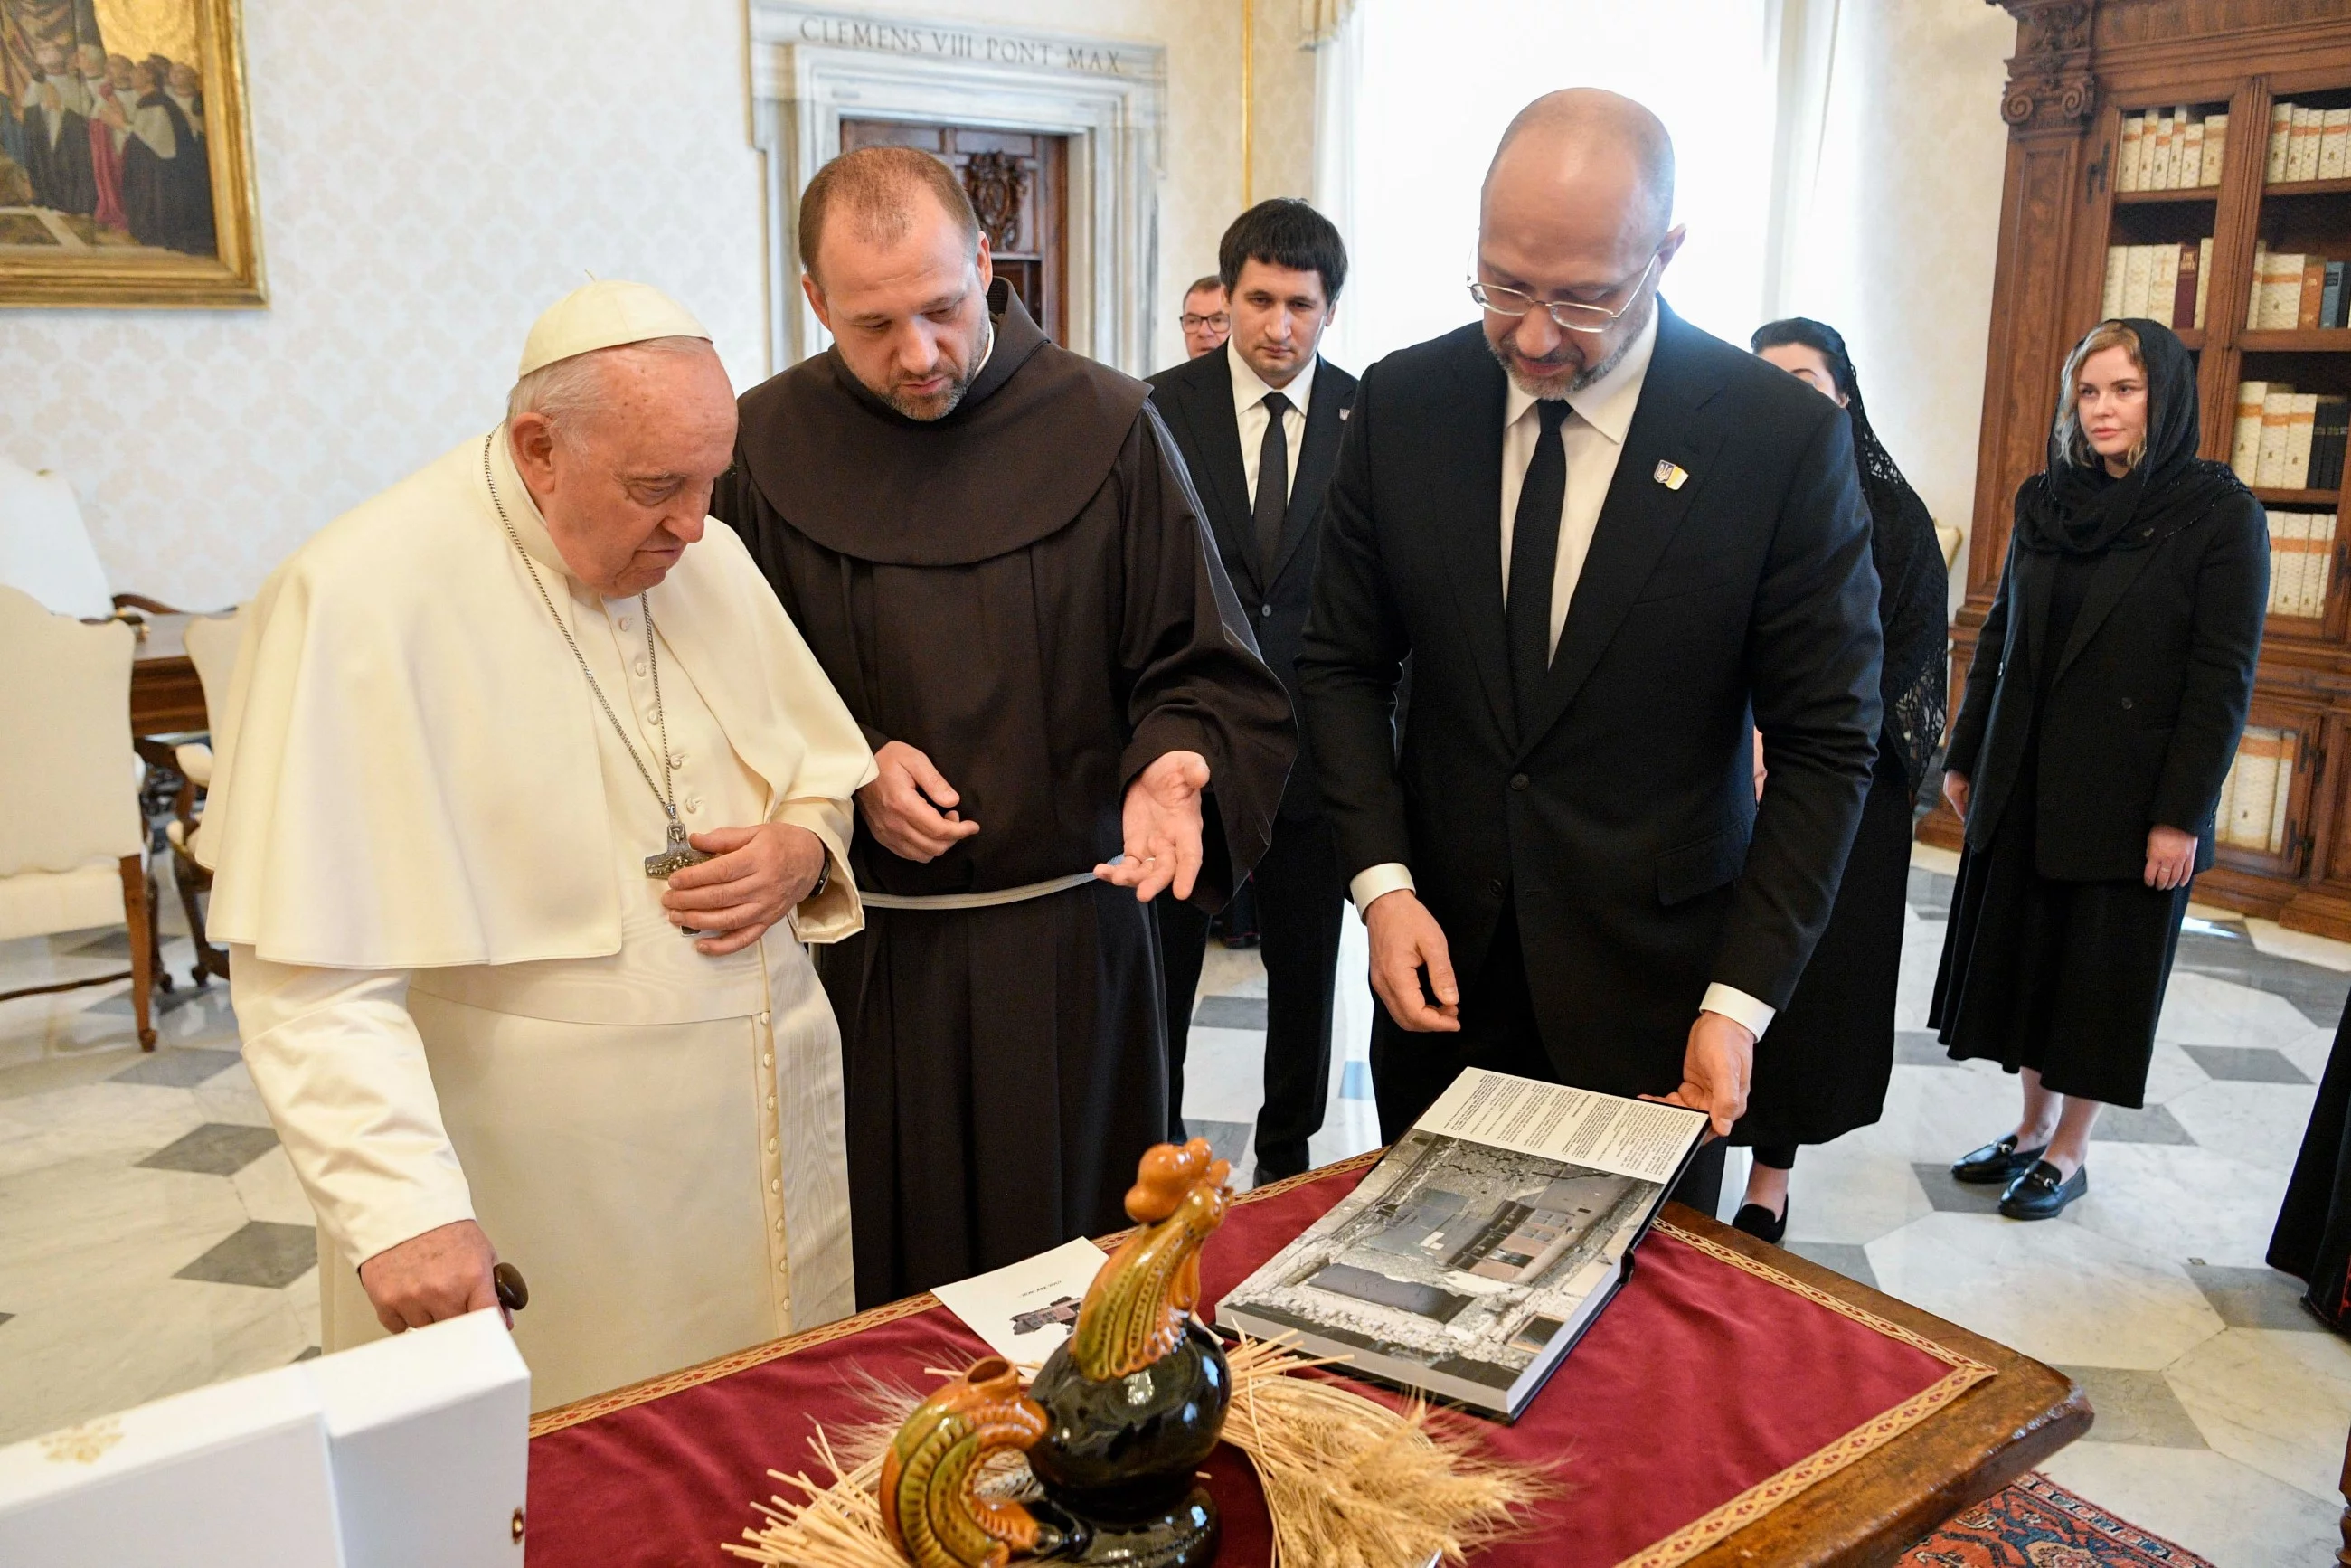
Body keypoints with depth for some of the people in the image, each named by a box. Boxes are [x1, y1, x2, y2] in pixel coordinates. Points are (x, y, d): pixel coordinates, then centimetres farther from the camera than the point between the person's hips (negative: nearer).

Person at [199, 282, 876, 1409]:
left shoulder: (708, 558, 3)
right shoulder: (360, 597, -17)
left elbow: (825, 765, 16)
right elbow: (313, 970, -19)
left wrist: (804, 849, -6)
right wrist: (401, 1208, -26)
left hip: (766, 1135, 6)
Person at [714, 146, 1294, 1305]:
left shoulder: (1106, 428, -3)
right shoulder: (765, 447, 0)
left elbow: (1204, 672, -1)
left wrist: (1175, 764, -21)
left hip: (1068, 947, 0)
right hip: (856, 953, 1)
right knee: (875, 1284, 11)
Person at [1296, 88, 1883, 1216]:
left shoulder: (1785, 438, -12)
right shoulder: (1401, 405, -4)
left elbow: (1825, 743, -7)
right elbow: (1344, 667, 2)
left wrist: (1741, 998, -12)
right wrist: (1383, 885, -9)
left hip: (1651, 992, -2)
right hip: (1439, 962, 3)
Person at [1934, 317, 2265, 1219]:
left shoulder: (2221, 515, -9)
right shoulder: (2046, 500, 5)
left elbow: (2224, 677, -12)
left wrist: (2182, 815, -15)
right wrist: (1965, 758, 9)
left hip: (2130, 798, -5)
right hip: (2024, 783, 5)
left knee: (2103, 972, 6)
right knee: (2023, 956, 12)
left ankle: (2069, 1153, 21)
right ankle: (2033, 1128, 28)